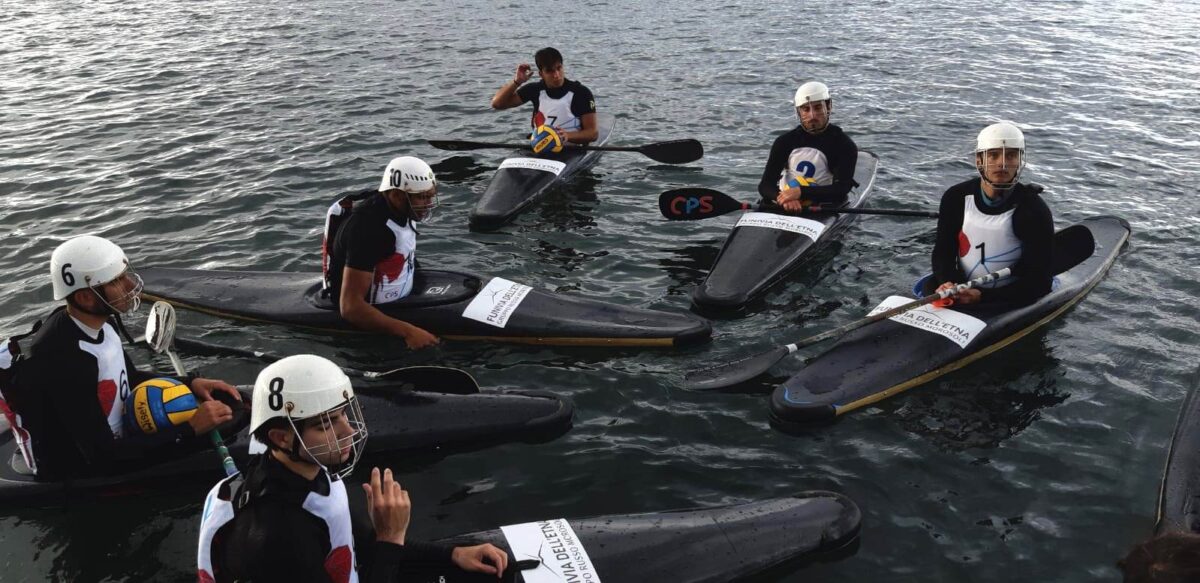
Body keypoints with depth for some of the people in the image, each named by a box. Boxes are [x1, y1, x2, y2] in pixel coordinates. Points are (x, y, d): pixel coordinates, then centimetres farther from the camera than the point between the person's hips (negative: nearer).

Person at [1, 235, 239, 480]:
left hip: (113, 440, 9)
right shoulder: (63, 361, -31)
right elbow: (104, 457, -28)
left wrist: (191, 383, -1)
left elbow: (130, 378, 14)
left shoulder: (95, 322, -5)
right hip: (79, 481, -9)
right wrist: (191, 429, -27)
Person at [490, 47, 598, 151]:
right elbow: (497, 104, 9)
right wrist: (517, 81, -4)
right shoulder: (536, 90, 7)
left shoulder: (581, 93, -5)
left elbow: (593, 133, -8)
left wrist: (568, 136, -26)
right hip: (538, 150, 3)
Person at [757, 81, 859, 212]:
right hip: (783, 209, 3)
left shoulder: (844, 146, -1)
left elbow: (841, 190, -13)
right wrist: (783, 198, -23)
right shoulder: (785, 142, 7)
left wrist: (801, 192, -27)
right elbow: (765, 185, 1)